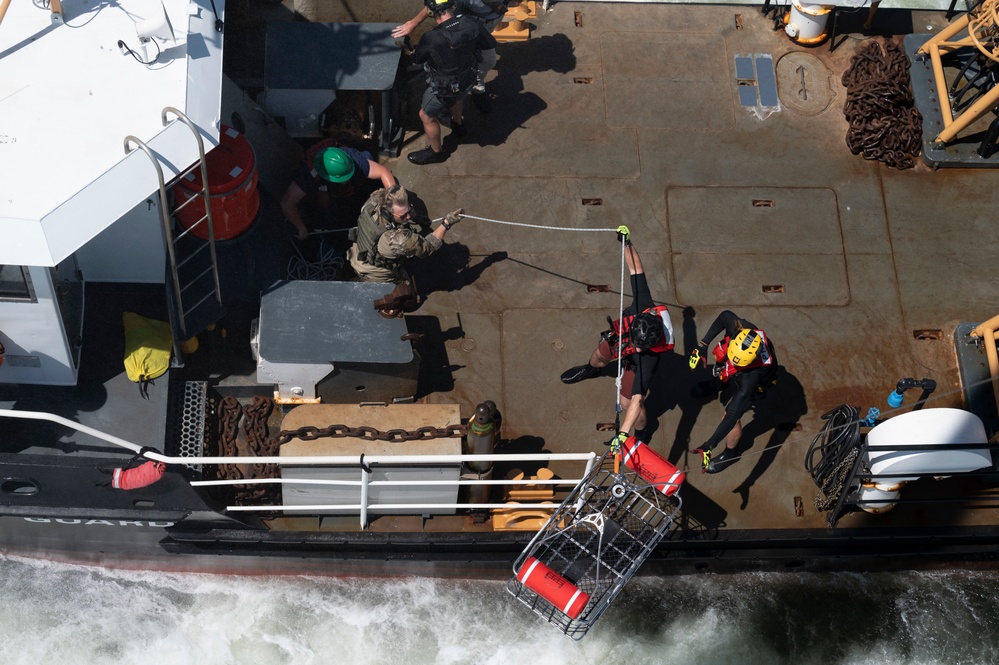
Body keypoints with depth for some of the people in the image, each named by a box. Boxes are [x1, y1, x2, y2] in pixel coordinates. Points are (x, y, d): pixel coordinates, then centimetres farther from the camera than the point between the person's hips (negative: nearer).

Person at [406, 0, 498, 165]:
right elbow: (491, 44, -7)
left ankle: (436, 152, 40)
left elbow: (416, 59, -14)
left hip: (444, 88, -5)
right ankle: (457, 126, 63)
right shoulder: (471, 24, -24)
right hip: (467, 79, 5)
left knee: (427, 116, 20)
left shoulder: (431, 38, -35)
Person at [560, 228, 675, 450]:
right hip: (618, 337, 5)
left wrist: (622, 434, -53)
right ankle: (591, 370, 72)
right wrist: (626, 242, -26)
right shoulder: (644, 305, -44)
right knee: (599, 356, 31)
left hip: (636, 364, -5)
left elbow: (636, 400, -49)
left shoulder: (649, 357, -48)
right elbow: (636, 269, -32)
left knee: (627, 403, 3)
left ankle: (642, 434, 39)